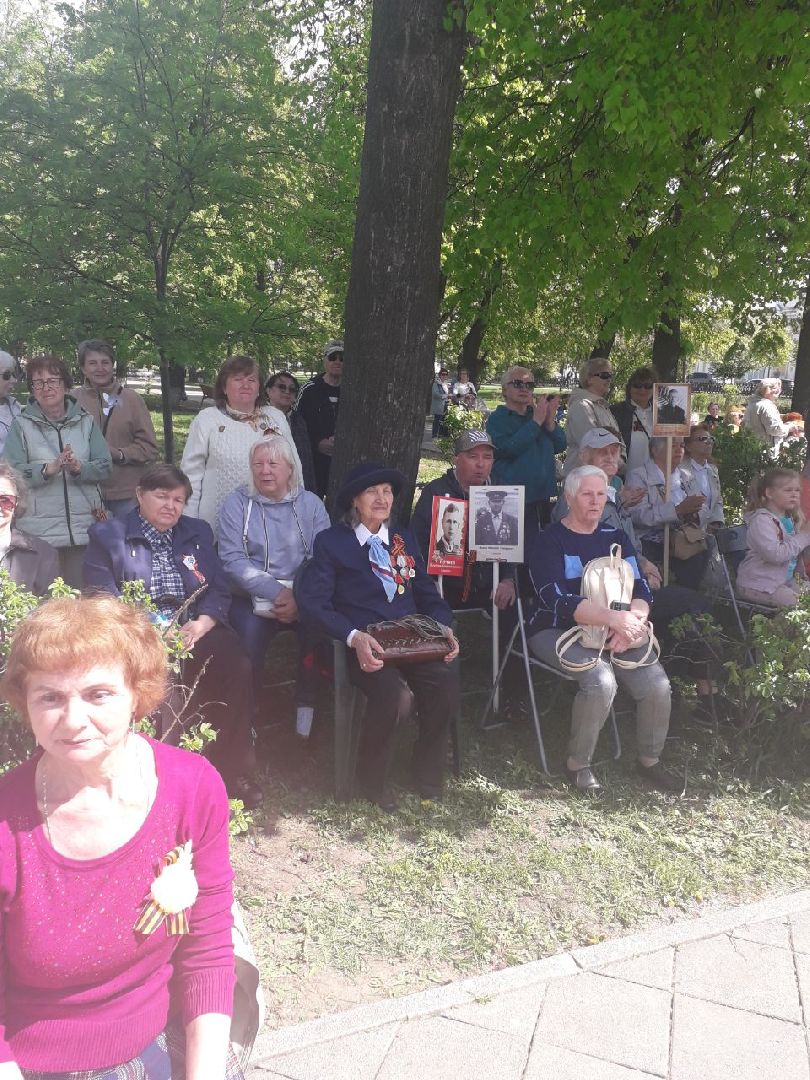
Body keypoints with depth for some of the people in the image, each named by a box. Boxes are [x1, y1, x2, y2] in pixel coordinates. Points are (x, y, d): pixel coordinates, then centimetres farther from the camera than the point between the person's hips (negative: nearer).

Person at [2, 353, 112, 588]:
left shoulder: (86, 421, 11)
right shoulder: (22, 425, 6)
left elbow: (105, 467, 5)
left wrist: (79, 468, -15)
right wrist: (47, 469, -19)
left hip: (85, 528, 2)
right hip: (39, 531, -2)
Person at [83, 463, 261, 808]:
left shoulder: (198, 532, 21)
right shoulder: (107, 536, 10)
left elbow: (219, 591, 12)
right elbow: (103, 600, -1)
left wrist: (200, 625, -10)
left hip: (196, 630, 3)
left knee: (238, 669, -26)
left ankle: (232, 771, -15)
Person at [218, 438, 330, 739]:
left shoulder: (311, 504, 10)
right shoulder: (238, 503, 6)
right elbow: (233, 559, -5)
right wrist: (276, 593, -18)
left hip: (303, 598, 1)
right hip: (252, 598, -1)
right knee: (250, 632, -30)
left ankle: (306, 707, -12)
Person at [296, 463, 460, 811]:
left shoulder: (405, 539, 21)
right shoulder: (331, 541, 5)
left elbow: (427, 593, 19)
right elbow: (312, 602, -6)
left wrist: (444, 627, -2)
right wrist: (354, 637, -21)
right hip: (364, 645, -4)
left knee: (445, 679, -27)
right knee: (395, 694, -33)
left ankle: (428, 771, -1)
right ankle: (373, 779, -4)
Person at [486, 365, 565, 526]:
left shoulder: (536, 414, 12)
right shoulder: (497, 419, -4)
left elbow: (560, 446, 5)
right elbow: (508, 449, -23)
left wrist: (550, 420, -13)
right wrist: (537, 421, -19)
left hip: (544, 497, 6)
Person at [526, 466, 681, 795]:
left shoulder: (615, 538, 13)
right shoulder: (547, 541, -3)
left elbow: (641, 590, 4)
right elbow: (557, 599, -18)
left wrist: (632, 623, -19)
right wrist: (614, 618, -29)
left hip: (614, 632, 5)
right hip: (558, 631, -5)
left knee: (657, 683, -17)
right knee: (601, 681, -31)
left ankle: (650, 760, 8)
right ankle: (577, 764, -8)